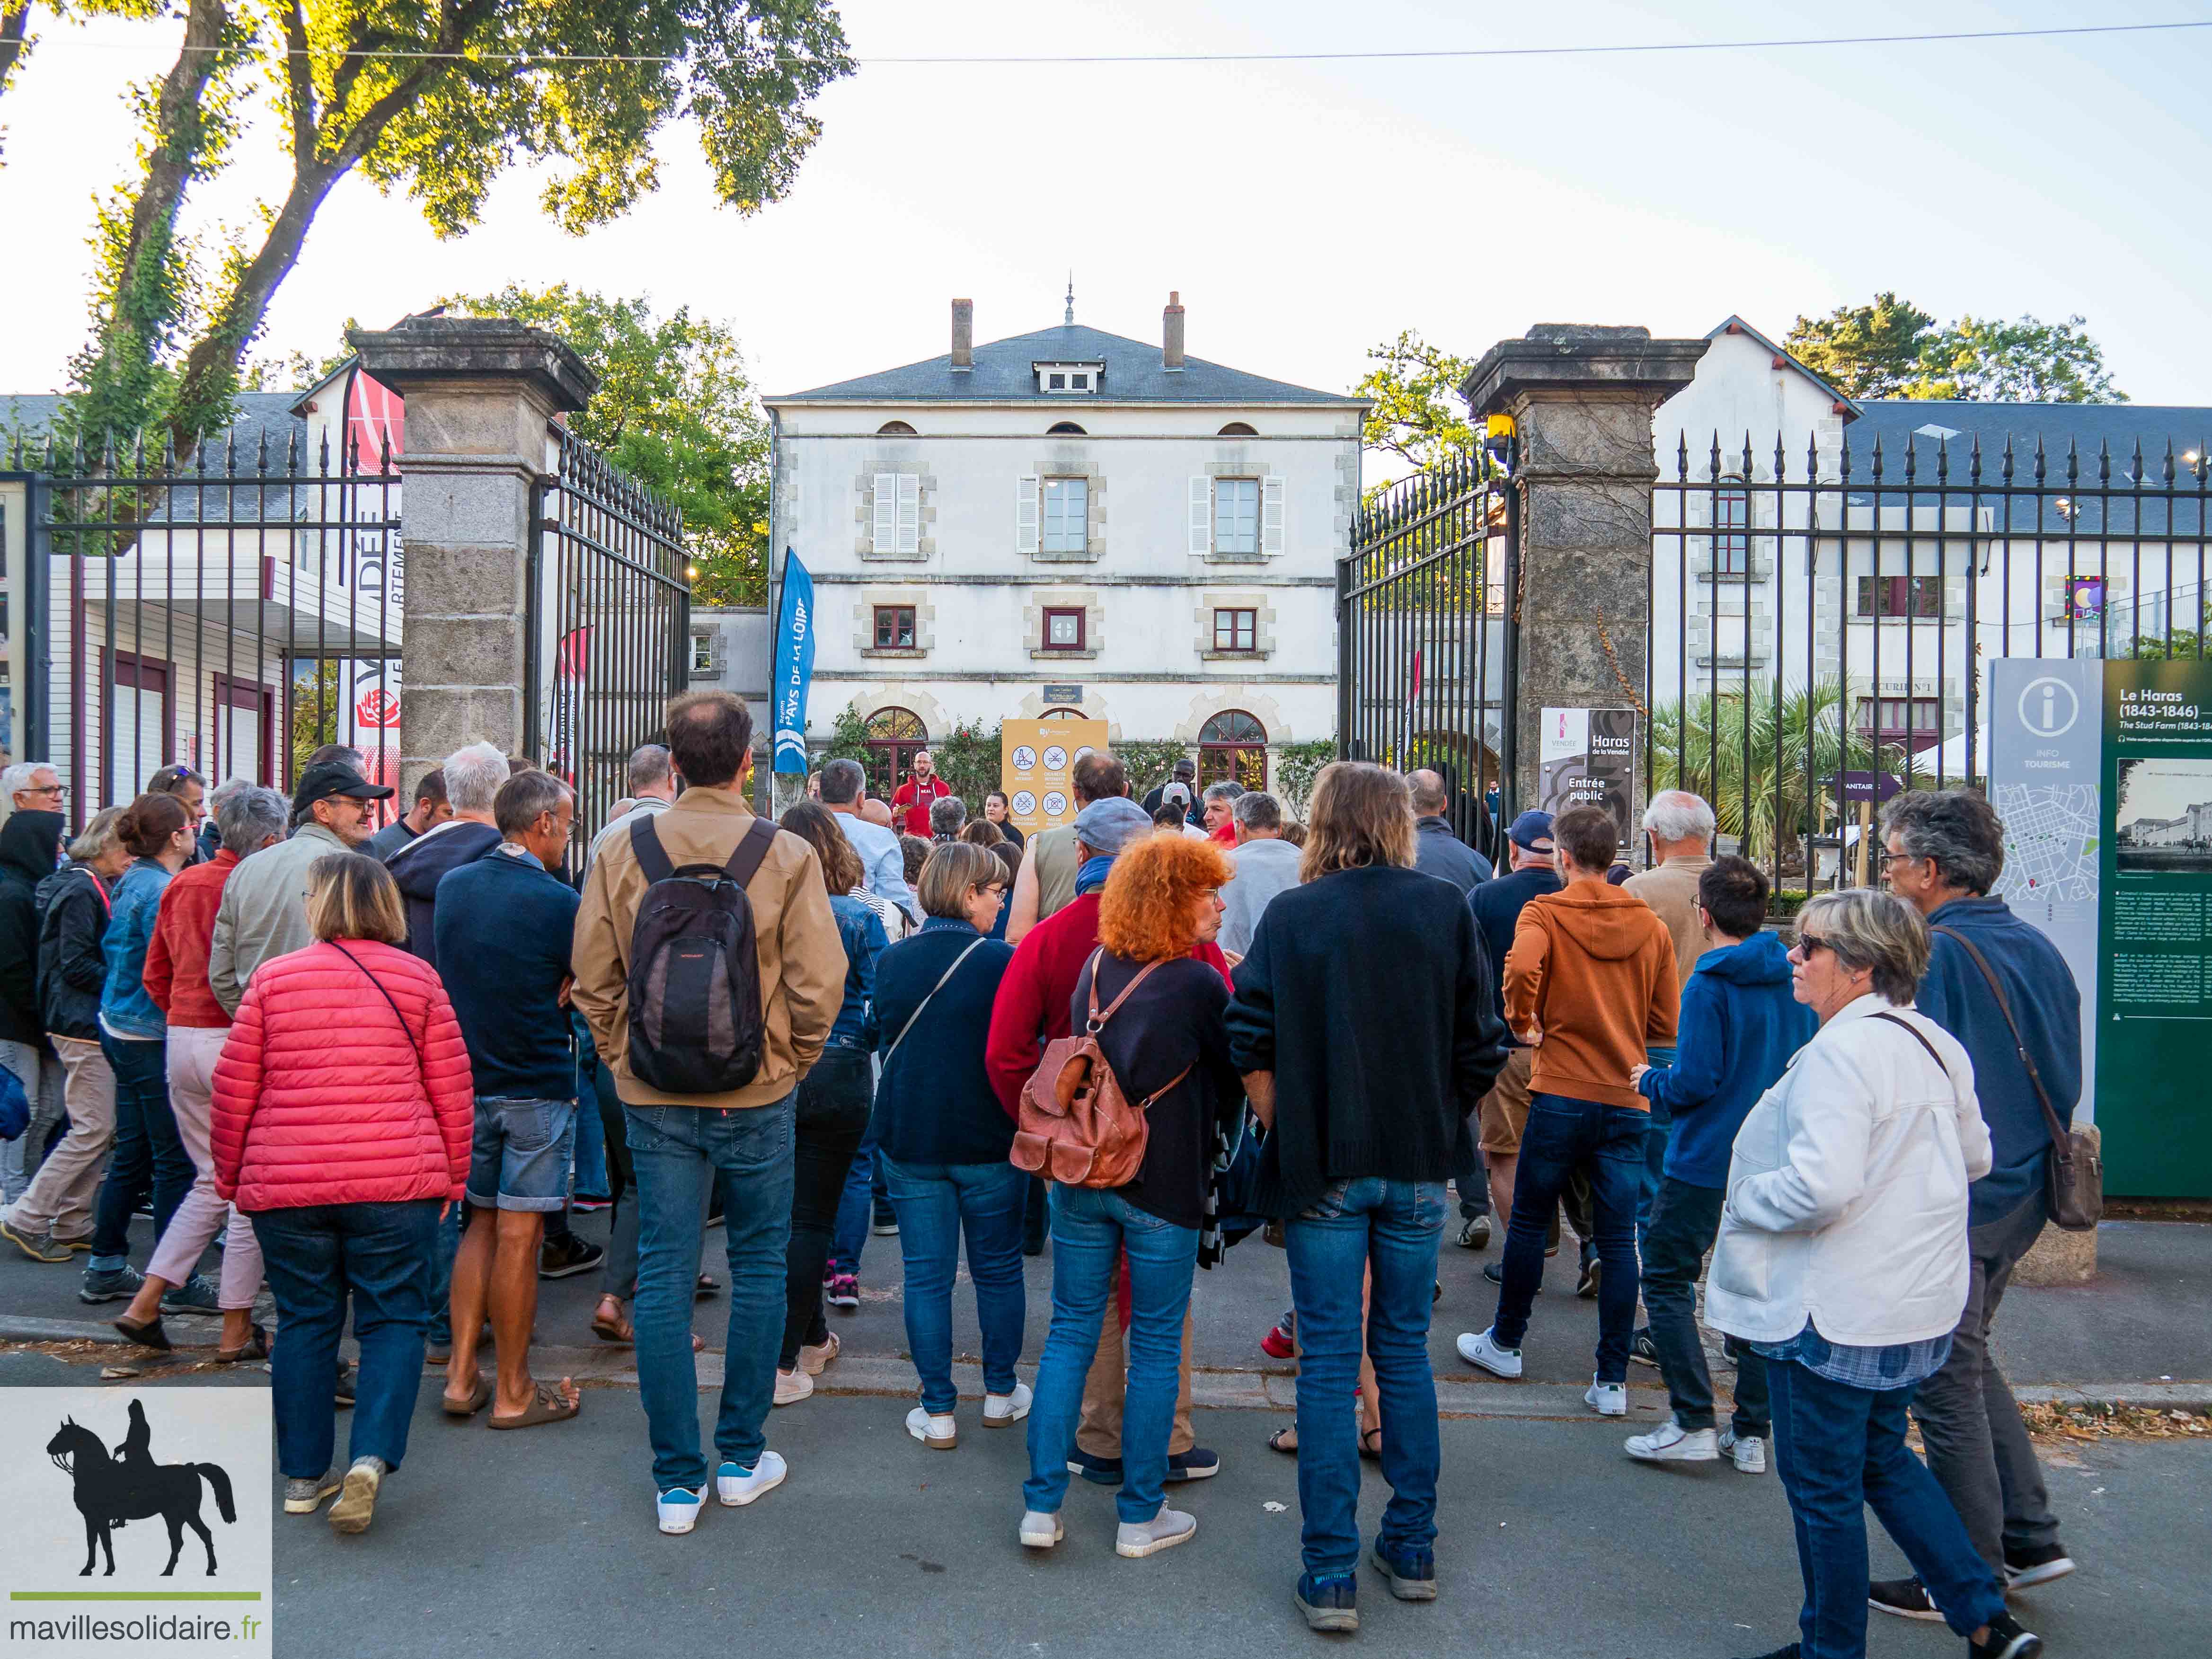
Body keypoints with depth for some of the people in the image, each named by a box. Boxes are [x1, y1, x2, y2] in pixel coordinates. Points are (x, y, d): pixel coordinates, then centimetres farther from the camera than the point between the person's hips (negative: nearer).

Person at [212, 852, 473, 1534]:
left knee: (304, 1322, 13)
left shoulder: (274, 978, 1)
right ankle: (371, 1455, -8)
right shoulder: (419, 979, 0)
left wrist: (229, 1173, 17)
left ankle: (304, 1475, 20)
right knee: (394, 1319, 7)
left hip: (285, 1184, 1)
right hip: (396, 1182, -1)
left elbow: (233, 1089, 4)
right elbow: (451, 1088, 1)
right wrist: (454, 1172, 11)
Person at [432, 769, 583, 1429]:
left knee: (482, 1224, 17)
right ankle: (514, 1393, 13)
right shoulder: (559, 902, -16)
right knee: (519, 1236, 2)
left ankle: (461, 1378, 20)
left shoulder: (451, 886, 3)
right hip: (537, 1086, -6)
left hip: (466, 1079, 6)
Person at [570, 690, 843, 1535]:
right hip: (757, 1094, -1)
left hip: (654, 1096, 2)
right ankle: (741, 1457, 24)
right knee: (759, 1268, 14)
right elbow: (818, 985, -9)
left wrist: (625, 1061, 14)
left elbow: (593, 979, 1)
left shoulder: (621, 854, -4)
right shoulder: (788, 856, -9)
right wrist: (790, 1064, 7)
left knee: (664, 1276, 8)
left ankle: (676, 1480, 15)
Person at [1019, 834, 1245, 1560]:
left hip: (1080, 1178, 5)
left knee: (1070, 1332, 12)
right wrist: (1224, 1144, 19)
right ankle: (1141, 1516, 18)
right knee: (1156, 1344, 8)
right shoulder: (1198, 983, -13)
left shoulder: (1095, 968, 5)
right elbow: (1234, 1076, 0)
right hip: (1164, 1186, -5)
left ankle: (1042, 1506, 15)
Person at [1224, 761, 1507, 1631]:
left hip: (1323, 1168, -2)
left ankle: (1331, 1573, 11)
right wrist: (1439, 1125, 11)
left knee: (1328, 1362, 6)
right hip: (1418, 1167, 2)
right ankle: (1412, 1550, 26)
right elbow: (1482, 1049, -1)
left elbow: (1251, 1047, -11)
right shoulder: (1446, 909, -3)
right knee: (1405, 1350, 16)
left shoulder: (1290, 915, -7)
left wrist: (1286, 1135, 2)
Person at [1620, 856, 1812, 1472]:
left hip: (1707, 1161, -7)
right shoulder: (1794, 981, 4)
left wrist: (1649, 1081, -1)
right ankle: (1751, 1433, 17)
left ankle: (1694, 1422, 2)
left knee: (1666, 1281, 5)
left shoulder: (1708, 986, -16)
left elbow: (1695, 1082, -19)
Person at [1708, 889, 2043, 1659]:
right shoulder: (1935, 1044, 6)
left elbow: (1821, 1187, -31)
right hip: (1917, 1301, 9)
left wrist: (1744, 1198, -14)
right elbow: (1975, 1155, 18)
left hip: (1835, 1311, -9)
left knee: (1823, 1486, 8)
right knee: (1881, 1458, 26)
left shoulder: (1841, 1052, -23)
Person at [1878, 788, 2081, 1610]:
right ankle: (2031, 1539, 29)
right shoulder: (2037, 947, 7)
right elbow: (2065, 1078, 15)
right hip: (2022, 1194, 9)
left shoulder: (1931, 952, -19)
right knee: (1970, 1362, 23)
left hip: (1949, 1203, -9)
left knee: (1947, 1387, 4)